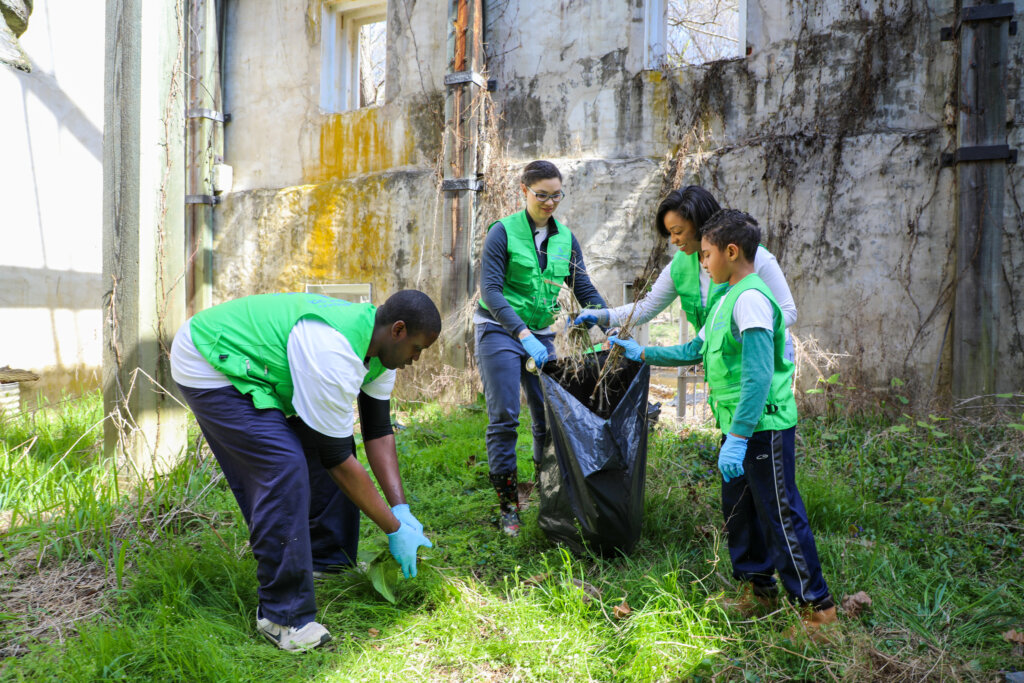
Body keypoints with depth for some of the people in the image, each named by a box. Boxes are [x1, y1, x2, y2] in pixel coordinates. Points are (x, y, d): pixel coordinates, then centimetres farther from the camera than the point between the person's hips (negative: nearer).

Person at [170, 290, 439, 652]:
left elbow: (378, 431, -1)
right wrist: (395, 529, -19)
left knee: (324, 443, 5)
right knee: (283, 466, -22)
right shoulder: (333, 355, -35)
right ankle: (281, 615, -11)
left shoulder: (378, 346, -6)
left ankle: (327, 560, 21)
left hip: (254, 361, 10)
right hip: (208, 364, -10)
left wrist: (401, 509, -7)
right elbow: (338, 459, -28)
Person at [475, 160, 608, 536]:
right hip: (499, 330, -5)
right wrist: (523, 335, -28)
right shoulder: (503, 231, -9)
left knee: (550, 416, 5)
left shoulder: (565, 238, 6)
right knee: (504, 417, -7)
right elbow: (490, 290, -17)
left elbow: (585, 291, 7)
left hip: (541, 335, 5)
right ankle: (508, 506, 3)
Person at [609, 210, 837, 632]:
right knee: (739, 511, 19)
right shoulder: (728, 298, 13)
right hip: (739, 426, 10)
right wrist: (641, 353, 21)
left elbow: (758, 376, -25)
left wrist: (738, 438, -26)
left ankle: (817, 605, 14)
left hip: (764, 427, -10)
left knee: (781, 515, 0)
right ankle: (757, 585, 34)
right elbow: (694, 351, 22)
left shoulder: (751, 298, -19)